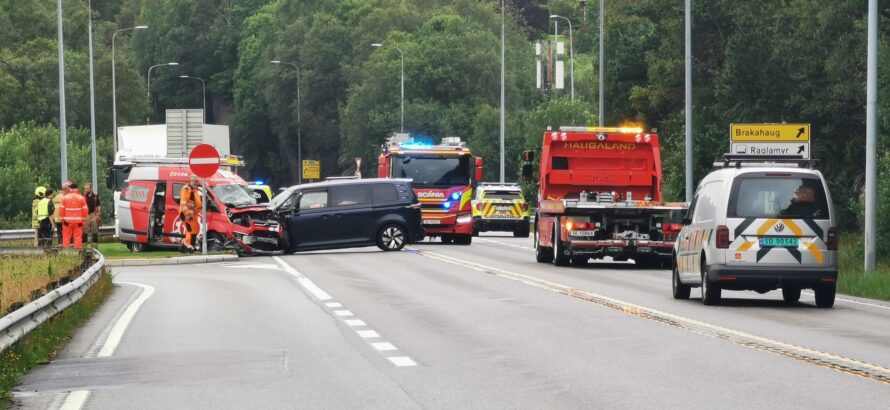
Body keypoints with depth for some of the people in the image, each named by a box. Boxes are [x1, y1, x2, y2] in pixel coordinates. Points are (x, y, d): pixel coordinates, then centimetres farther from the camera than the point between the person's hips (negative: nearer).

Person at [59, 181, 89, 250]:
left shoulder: (65, 197, -2)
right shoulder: (81, 198, 0)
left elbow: (62, 209, -1)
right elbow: (85, 210, 0)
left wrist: (62, 218, 6)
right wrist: (83, 219, 7)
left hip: (67, 220, 0)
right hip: (78, 220, 0)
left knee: (66, 236, 4)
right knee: (78, 236, 1)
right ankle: (78, 248, -1)